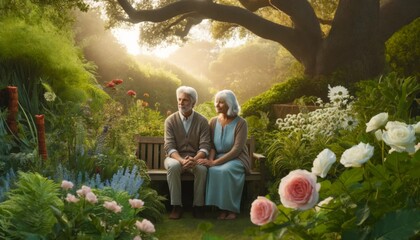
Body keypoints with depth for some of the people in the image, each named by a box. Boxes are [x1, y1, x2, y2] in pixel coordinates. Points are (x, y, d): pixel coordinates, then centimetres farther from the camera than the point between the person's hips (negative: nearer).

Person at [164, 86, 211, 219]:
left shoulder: (202, 121, -1)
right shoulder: (170, 120, -2)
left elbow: (204, 147, -9)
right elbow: (169, 147, -11)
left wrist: (194, 159, -31)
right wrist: (182, 160, -30)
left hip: (195, 158, 0)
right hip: (175, 157, 0)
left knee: (202, 168, -33)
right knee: (173, 166, -35)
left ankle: (198, 205, -18)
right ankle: (176, 206, -25)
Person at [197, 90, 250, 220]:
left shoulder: (240, 123, -10)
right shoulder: (213, 122, 5)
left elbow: (236, 150, -16)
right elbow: (212, 146, 6)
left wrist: (215, 162, -24)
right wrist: (210, 160, -17)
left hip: (237, 159, -3)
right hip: (219, 158, 3)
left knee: (225, 170, -36)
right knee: (213, 171, -31)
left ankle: (231, 209, -20)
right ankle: (222, 208, -22)